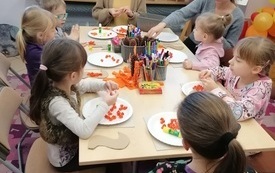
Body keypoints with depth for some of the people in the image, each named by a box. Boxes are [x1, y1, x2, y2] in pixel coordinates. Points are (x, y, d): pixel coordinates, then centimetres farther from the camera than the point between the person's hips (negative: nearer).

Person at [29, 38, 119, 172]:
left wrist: (104, 85, -13)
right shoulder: (56, 102, -39)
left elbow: (84, 84, 5)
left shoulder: (62, 83, -15)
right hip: (66, 158, -7)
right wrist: (105, 104, -34)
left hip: (73, 141, 7)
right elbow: (84, 131, -43)